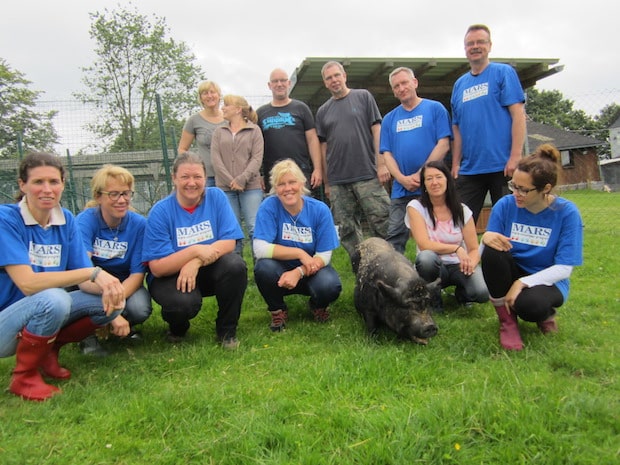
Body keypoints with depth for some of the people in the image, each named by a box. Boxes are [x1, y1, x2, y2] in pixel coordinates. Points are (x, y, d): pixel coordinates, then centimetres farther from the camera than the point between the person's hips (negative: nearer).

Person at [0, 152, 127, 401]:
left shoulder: (66, 220, -1)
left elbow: (84, 278, -5)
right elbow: (27, 283, -28)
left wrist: (106, 286, -28)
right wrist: (93, 272, -33)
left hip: (47, 311, 6)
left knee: (111, 301, -13)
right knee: (54, 299, -35)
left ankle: (48, 350, 8)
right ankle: (23, 377, -9)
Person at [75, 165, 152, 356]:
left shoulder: (139, 224, -13)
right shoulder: (85, 221, -18)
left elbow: (137, 273, -15)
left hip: (126, 284, 1)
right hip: (92, 284, 0)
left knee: (140, 309, -30)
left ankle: (126, 326, 8)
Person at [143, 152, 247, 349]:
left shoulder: (216, 197, -6)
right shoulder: (160, 211, -13)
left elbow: (229, 242, -12)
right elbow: (157, 268, -16)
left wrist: (195, 262, -27)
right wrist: (196, 250, -31)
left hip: (208, 271, 3)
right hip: (170, 276, -2)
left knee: (236, 265, -29)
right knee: (184, 302, -34)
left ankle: (227, 330, -5)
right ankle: (177, 328, 7)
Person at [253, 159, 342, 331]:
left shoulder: (320, 209, -13)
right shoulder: (269, 206, -16)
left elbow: (324, 256, -13)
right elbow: (260, 248, -24)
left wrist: (298, 272, -30)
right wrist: (300, 253, -26)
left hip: (310, 271, 0)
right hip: (280, 270, 0)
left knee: (330, 286, -31)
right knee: (263, 267, -33)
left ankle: (318, 305, 10)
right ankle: (277, 310, 0)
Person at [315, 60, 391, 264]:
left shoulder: (363, 97, 7)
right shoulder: (323, 111, 15)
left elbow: (377, 130, 2)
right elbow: (323, 147, 14)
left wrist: (381, 163, -8)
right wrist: (326, 182, 10)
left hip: (368, 176, -3)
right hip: (337, 182, 3)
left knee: (383, 224, -5)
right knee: (348, 232, 6)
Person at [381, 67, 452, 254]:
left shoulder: (435, 108, 3)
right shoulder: (389, 119, 14)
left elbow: (443, 144, -5)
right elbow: (387, 153, 7)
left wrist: (420, 175, -12)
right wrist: (402, 179, -10)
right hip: (400, 190, 3)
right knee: (394, 240, 2)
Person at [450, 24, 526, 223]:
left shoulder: (503, 72, 2)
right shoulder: (459, 84, 15)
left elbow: (518, 114, -7)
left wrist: (515, 156, -16)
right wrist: (455, 163, 9)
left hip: (502, 166, -4)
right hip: (469, 169, 5)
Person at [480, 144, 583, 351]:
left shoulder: (566, 212, -14)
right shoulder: (505, 205, -10)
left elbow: (564, 269, -15)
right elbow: (486, 251, -8)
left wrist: (522, 283, -27)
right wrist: (486, 238, -33)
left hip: (547, 281, -2)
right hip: (511, 275, 3)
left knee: (529, 303, -37)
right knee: (493, 251, -30)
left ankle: (545, 313, 4)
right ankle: (507, 320, -10)